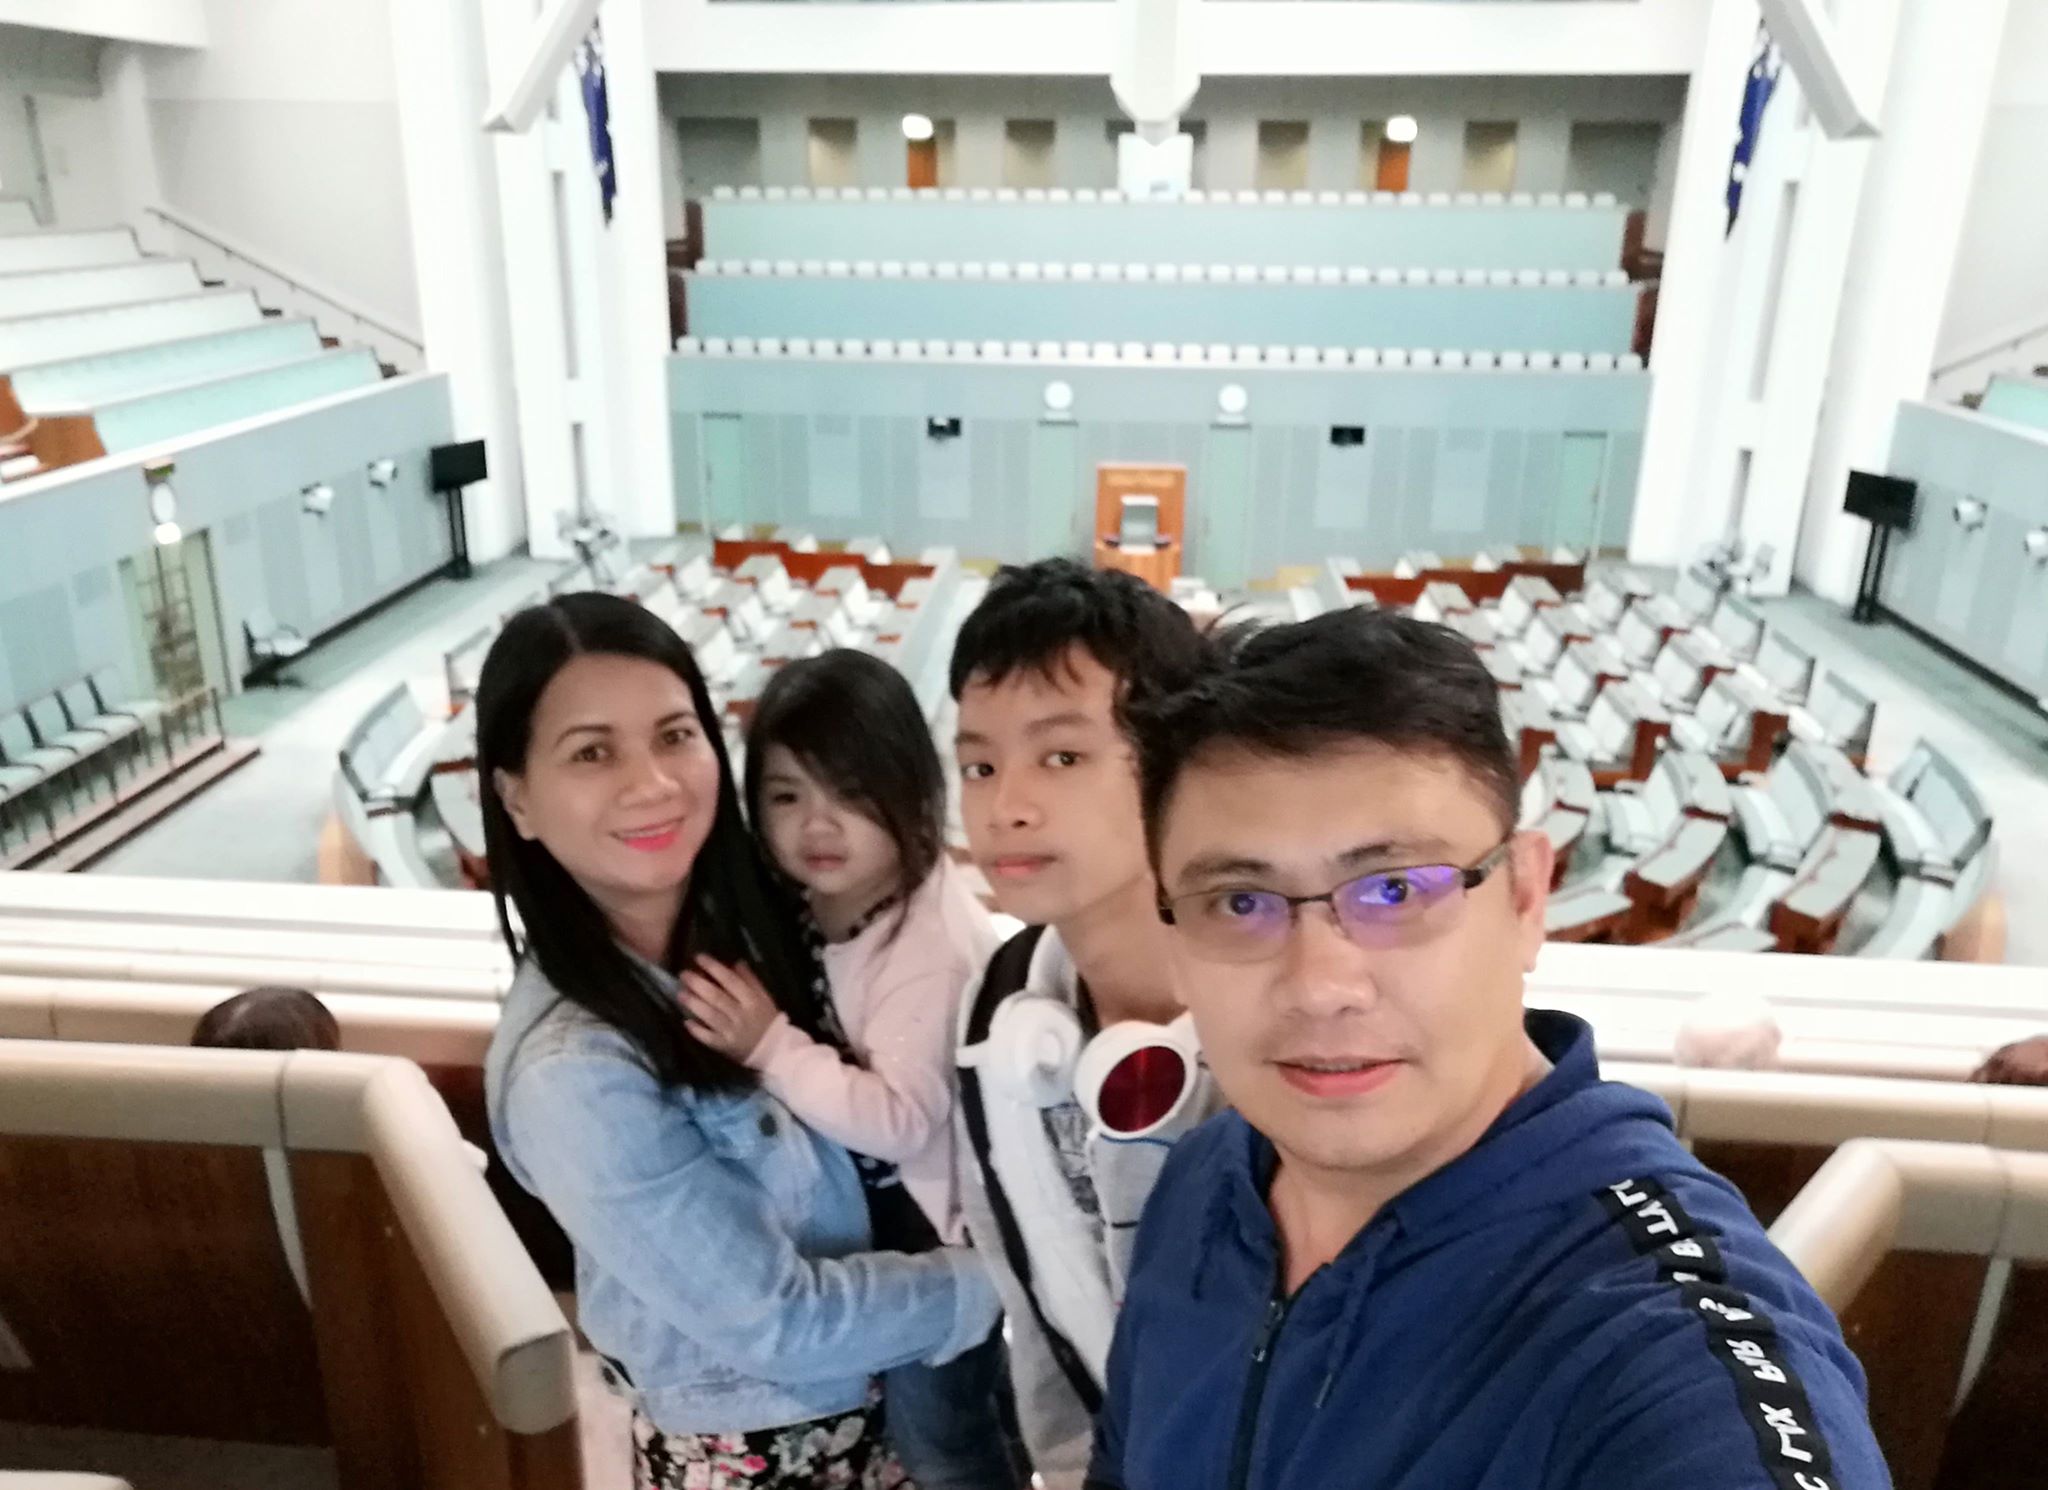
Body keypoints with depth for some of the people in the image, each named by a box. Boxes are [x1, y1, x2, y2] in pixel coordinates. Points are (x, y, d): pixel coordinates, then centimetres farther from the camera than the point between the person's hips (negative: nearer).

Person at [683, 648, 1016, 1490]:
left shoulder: (932, 943, -29)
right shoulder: (812, 909, -6)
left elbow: (901, 1121, -32)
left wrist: (768, 1044, -35)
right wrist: (757, 1034, -11)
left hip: (932, 1229, -7)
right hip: (860, 1214, 7)